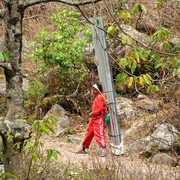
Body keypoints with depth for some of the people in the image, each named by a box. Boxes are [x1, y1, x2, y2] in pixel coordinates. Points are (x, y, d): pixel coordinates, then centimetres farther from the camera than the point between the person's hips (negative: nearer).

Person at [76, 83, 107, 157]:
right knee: (89, 133, 14)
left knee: (99, 133, -14)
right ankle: (84, 148, 22)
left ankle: (103, 150, -14)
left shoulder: (100, 97, -12)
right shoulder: (96, 97, 17)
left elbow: (100, 108, -19)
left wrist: (92, 113, -16)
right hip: (93, 118, 10)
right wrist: (92, 114, 10)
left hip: (99, 119, -10)